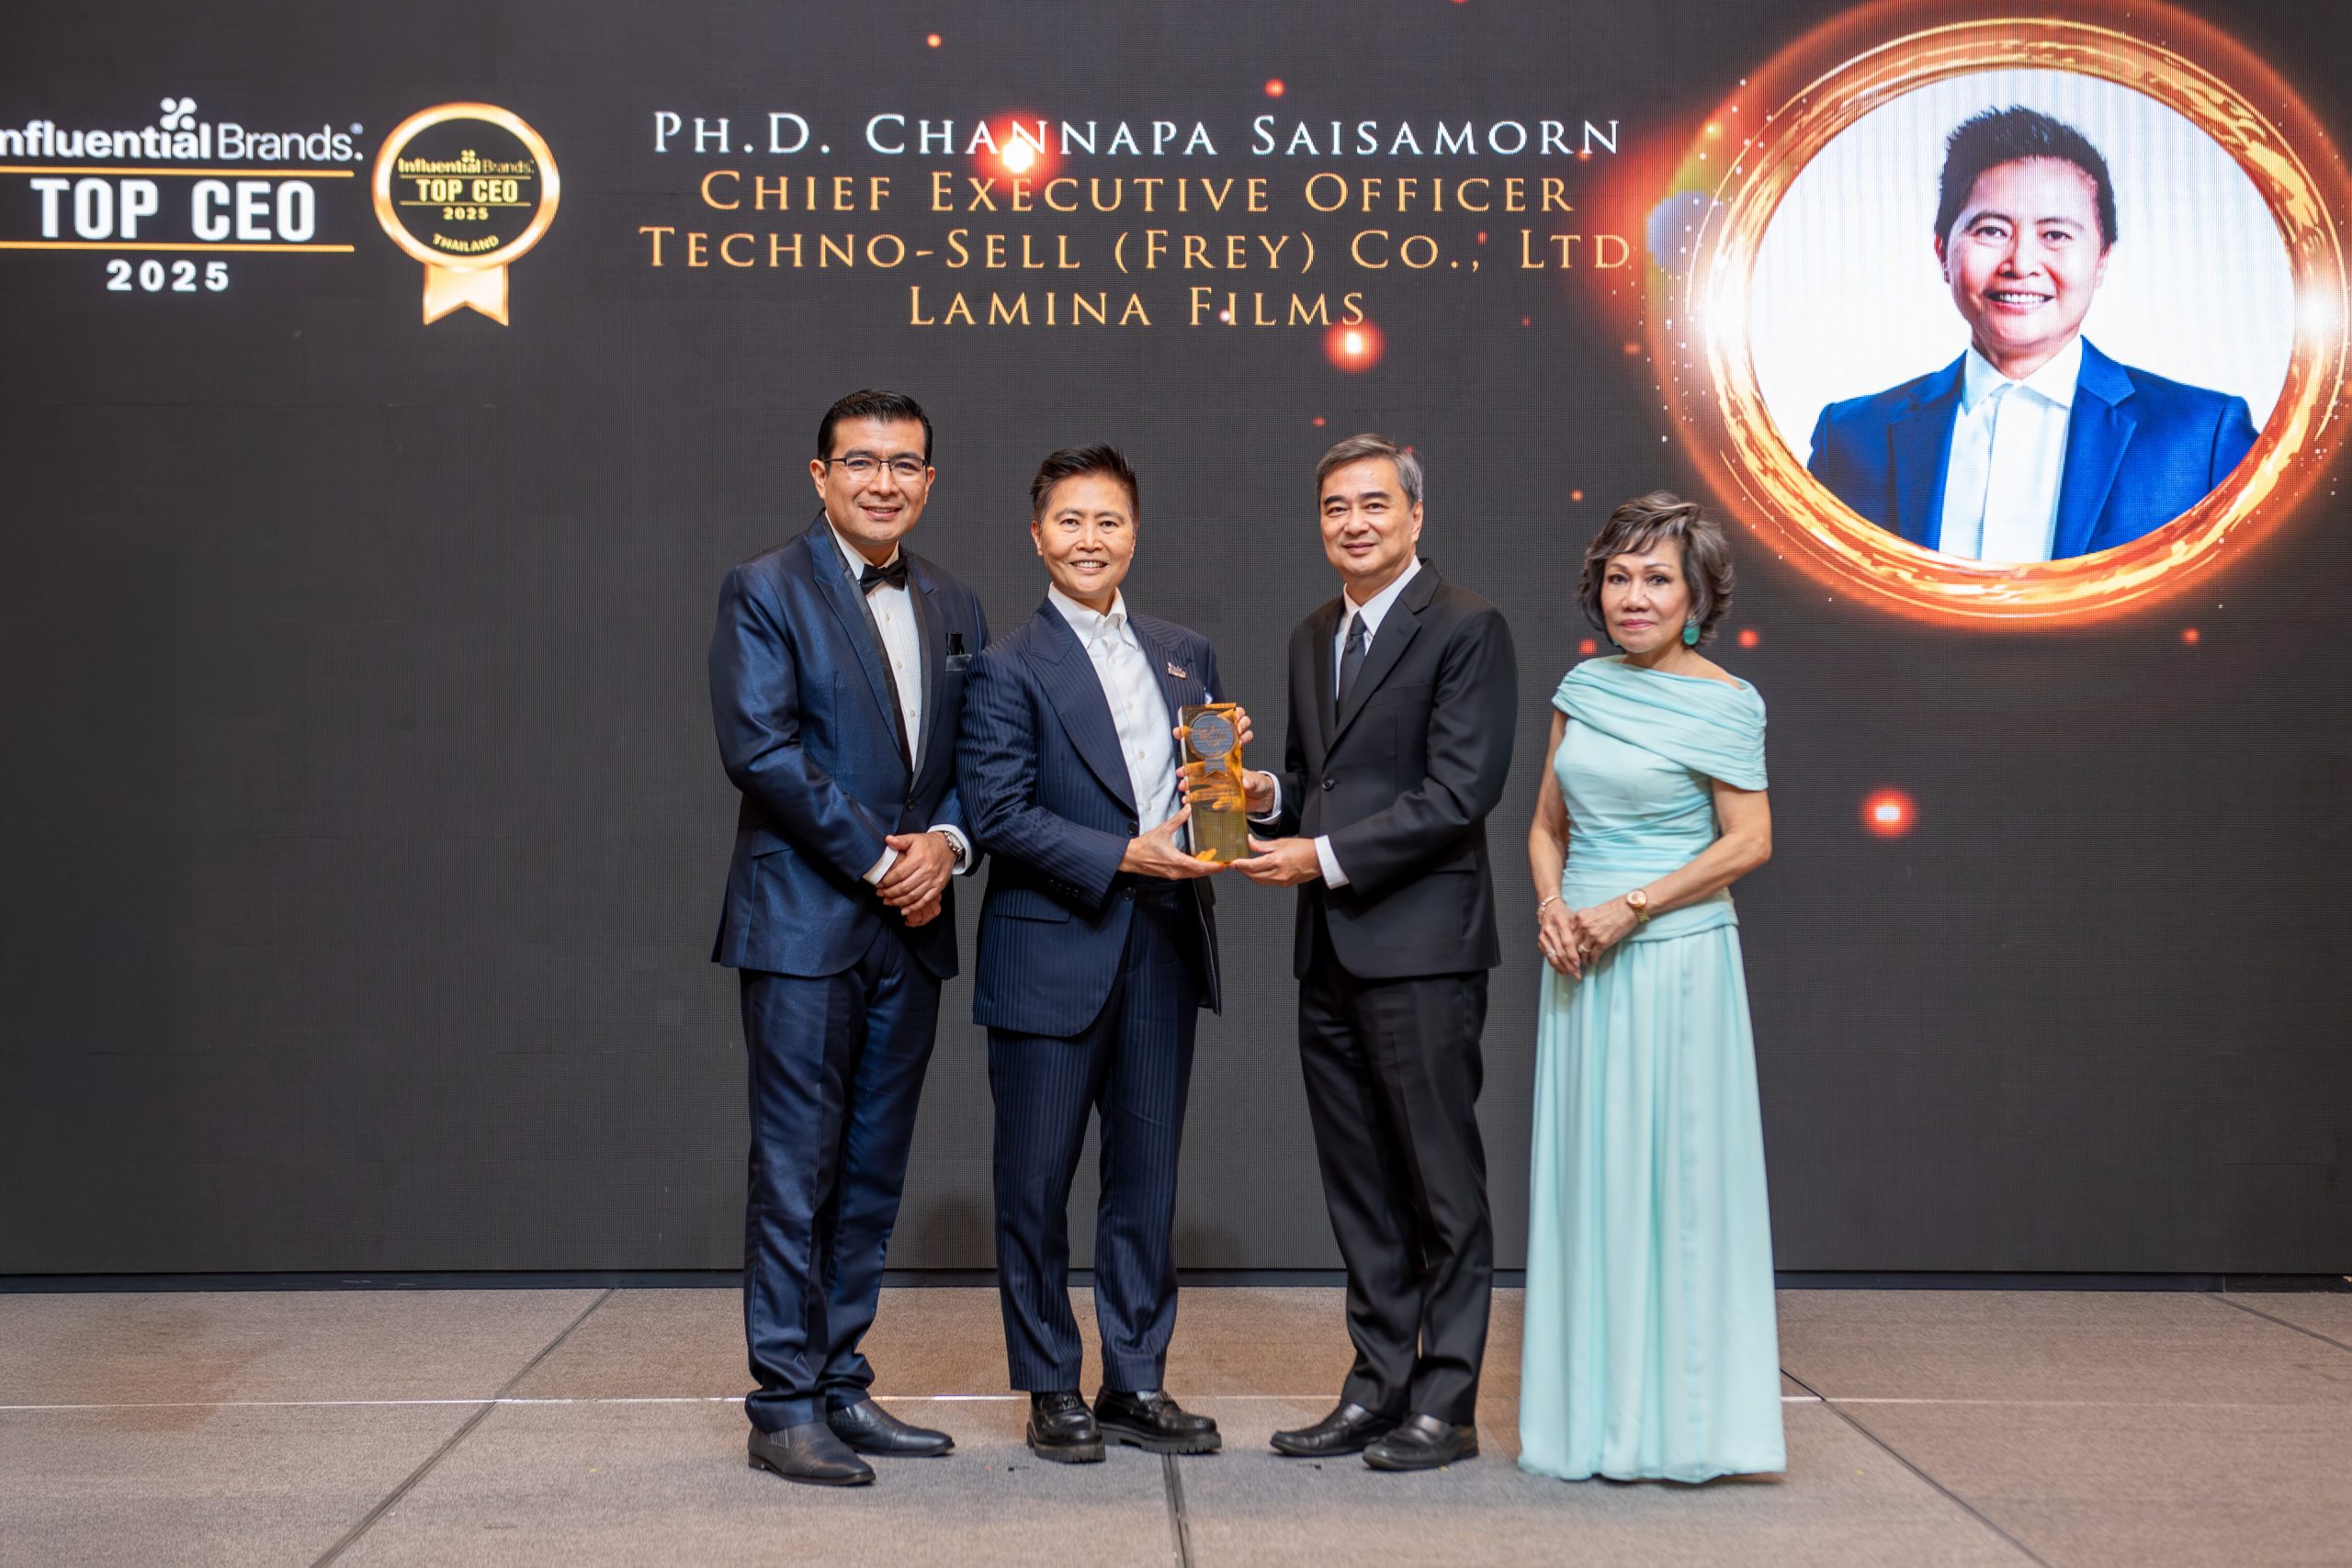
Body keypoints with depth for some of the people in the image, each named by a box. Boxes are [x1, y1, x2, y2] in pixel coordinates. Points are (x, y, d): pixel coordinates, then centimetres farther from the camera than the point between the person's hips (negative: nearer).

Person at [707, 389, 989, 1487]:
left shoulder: (955, 608, 15)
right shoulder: (765, 591, -3)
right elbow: (760, 748, -13)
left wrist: (945, 841, -7)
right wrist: (877, 858, -14)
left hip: (911, 927, 6)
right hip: (804, 922, -6)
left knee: (873, 1172, 11)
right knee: (796, 1170, -2)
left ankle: (842, 1387, 21)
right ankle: (784, 1406, 8)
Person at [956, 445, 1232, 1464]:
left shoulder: (1186, 654, 13)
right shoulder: (1009, 669, -4)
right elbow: (997, 814, -13)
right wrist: (1124, 858, -19)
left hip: (1164, 950, 5)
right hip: (1053, 953, -5)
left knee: (1147, 1172, 11)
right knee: (1037, 1179, 4)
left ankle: (1136, 1385, 23)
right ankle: (1051, 1390, 18)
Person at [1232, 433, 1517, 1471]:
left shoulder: (1466, 628, -7)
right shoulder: (1313, 638, 17)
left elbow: (1461, 792, -15)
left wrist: (1327, 857, -16)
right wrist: (1270, 795, 2)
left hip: (1421, 947, -8)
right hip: (1330, 953, 8)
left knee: (1441, 1182, 1)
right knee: (1358, 1186, 13)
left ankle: (1446, 1405, 12)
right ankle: (1377, 1388, 23)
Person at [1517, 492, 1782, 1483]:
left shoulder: (1722, 703, -5)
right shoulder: (1585, 685, 10)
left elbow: (1748, 843, -10)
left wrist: (1630, 909, -14)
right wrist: (1552, 906, -3)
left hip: (1675, 957, -6)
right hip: (1581, 960, 6)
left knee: (1670, 1173, -2)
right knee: (1584, 1176, 8)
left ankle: (1673, 1424, 9)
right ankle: (1590, 1413, 19)